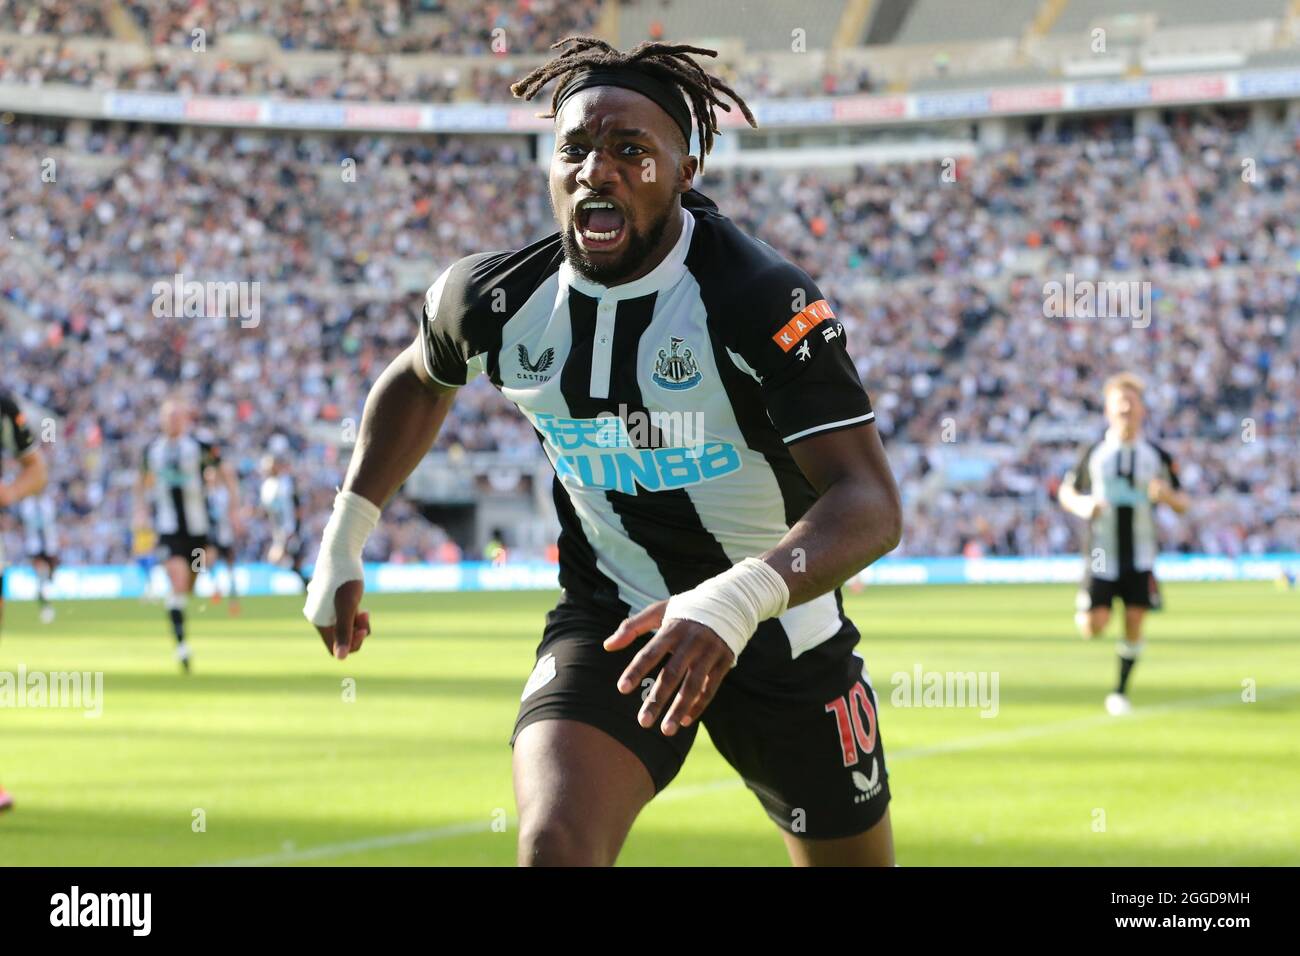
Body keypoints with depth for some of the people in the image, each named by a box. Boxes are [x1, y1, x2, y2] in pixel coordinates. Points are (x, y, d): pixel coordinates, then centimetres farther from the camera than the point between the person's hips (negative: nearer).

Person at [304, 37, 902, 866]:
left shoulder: (764, 303, -25)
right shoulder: (498, 301, -10)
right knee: (554, 847, -24)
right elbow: (417, 383, 15)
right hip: (611, 621, 1)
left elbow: (870, 503, -33)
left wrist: (736, 602, -49)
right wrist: (342, 546, 13)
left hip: (782, 631, -1)